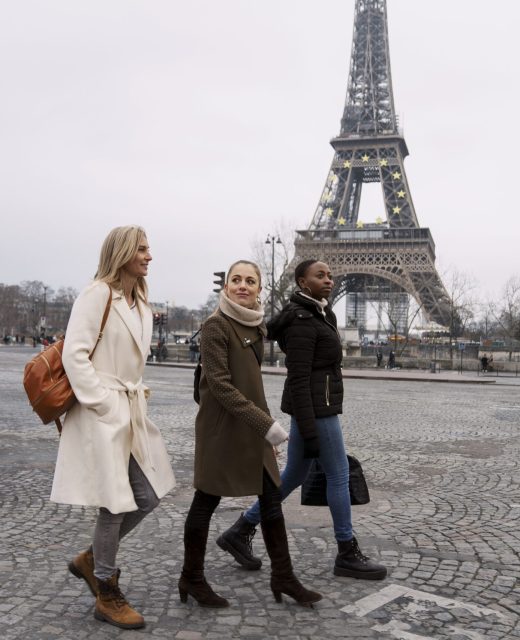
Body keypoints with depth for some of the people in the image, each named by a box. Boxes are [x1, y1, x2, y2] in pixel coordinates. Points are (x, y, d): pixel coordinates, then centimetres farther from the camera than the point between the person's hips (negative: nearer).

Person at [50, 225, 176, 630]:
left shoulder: (141, 303, 14)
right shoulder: (97, 294, -11)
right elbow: (74, 355, -17)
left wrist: (136, 396, 12)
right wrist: (101, 403, -18)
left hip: (132, 410, 9)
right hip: (102, 413, -8)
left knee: (148, 496, 9)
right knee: (116, 502, -1)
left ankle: (92, 559, 30)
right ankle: (107, 594, 19)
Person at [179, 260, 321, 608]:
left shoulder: (258, 325, 7)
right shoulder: (215, 326, -16)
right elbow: (220, 385, -22)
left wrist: (266, 422, 17)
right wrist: (266, 423, -25)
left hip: (254, 428, 8)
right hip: (221, 426, -7)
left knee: (271, 498, 9)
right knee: (207, 500, 6)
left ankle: (283, 576, 21)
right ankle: (191, 578, 23)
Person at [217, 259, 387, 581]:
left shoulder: (317, 314, 15)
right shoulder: (302, 323, -16)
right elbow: (298, 380, -20)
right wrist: (309, 432, -21)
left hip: (316, 405, 10)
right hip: (315, 407, -10)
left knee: (294, 475, 14)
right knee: (339, 474, 1)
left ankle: (240, 531, 21)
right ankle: (348, 554, 16)